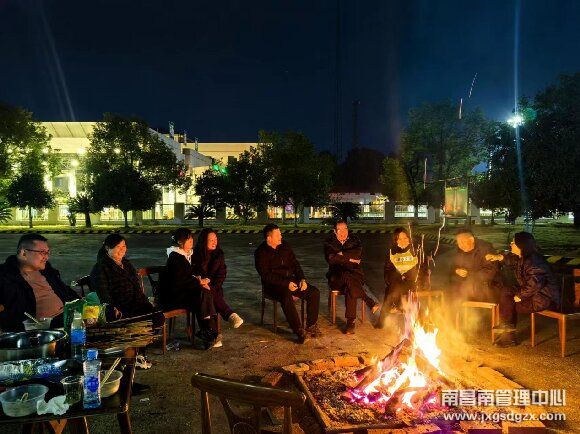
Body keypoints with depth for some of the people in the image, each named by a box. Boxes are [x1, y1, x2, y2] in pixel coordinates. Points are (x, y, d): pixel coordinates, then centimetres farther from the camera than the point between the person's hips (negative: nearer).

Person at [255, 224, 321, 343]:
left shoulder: (284, 246, 10)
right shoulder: (261, 253, -8)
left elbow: (295, 264, 15)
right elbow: (266, 276, -15)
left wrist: (302, 279, -2)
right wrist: (286, 284, -23)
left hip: (290, 280, 6)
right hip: (273, 285, -6)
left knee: (314, 292, -13)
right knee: (287, 296, -38)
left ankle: (311, 326, -6)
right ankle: (299, 331, -32)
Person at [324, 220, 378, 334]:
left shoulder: (354, 240, 14)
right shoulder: (329, 242, 10)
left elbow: (358, 253, -8)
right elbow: (331, 259, -9)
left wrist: (342, 254, -9)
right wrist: (350, 259, -7)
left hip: (355, 273, 1)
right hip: (337, 276, -1)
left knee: (350, 287, -34)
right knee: (349, 278, -37)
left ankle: (350, 322, -32)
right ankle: (370, 303, -32)